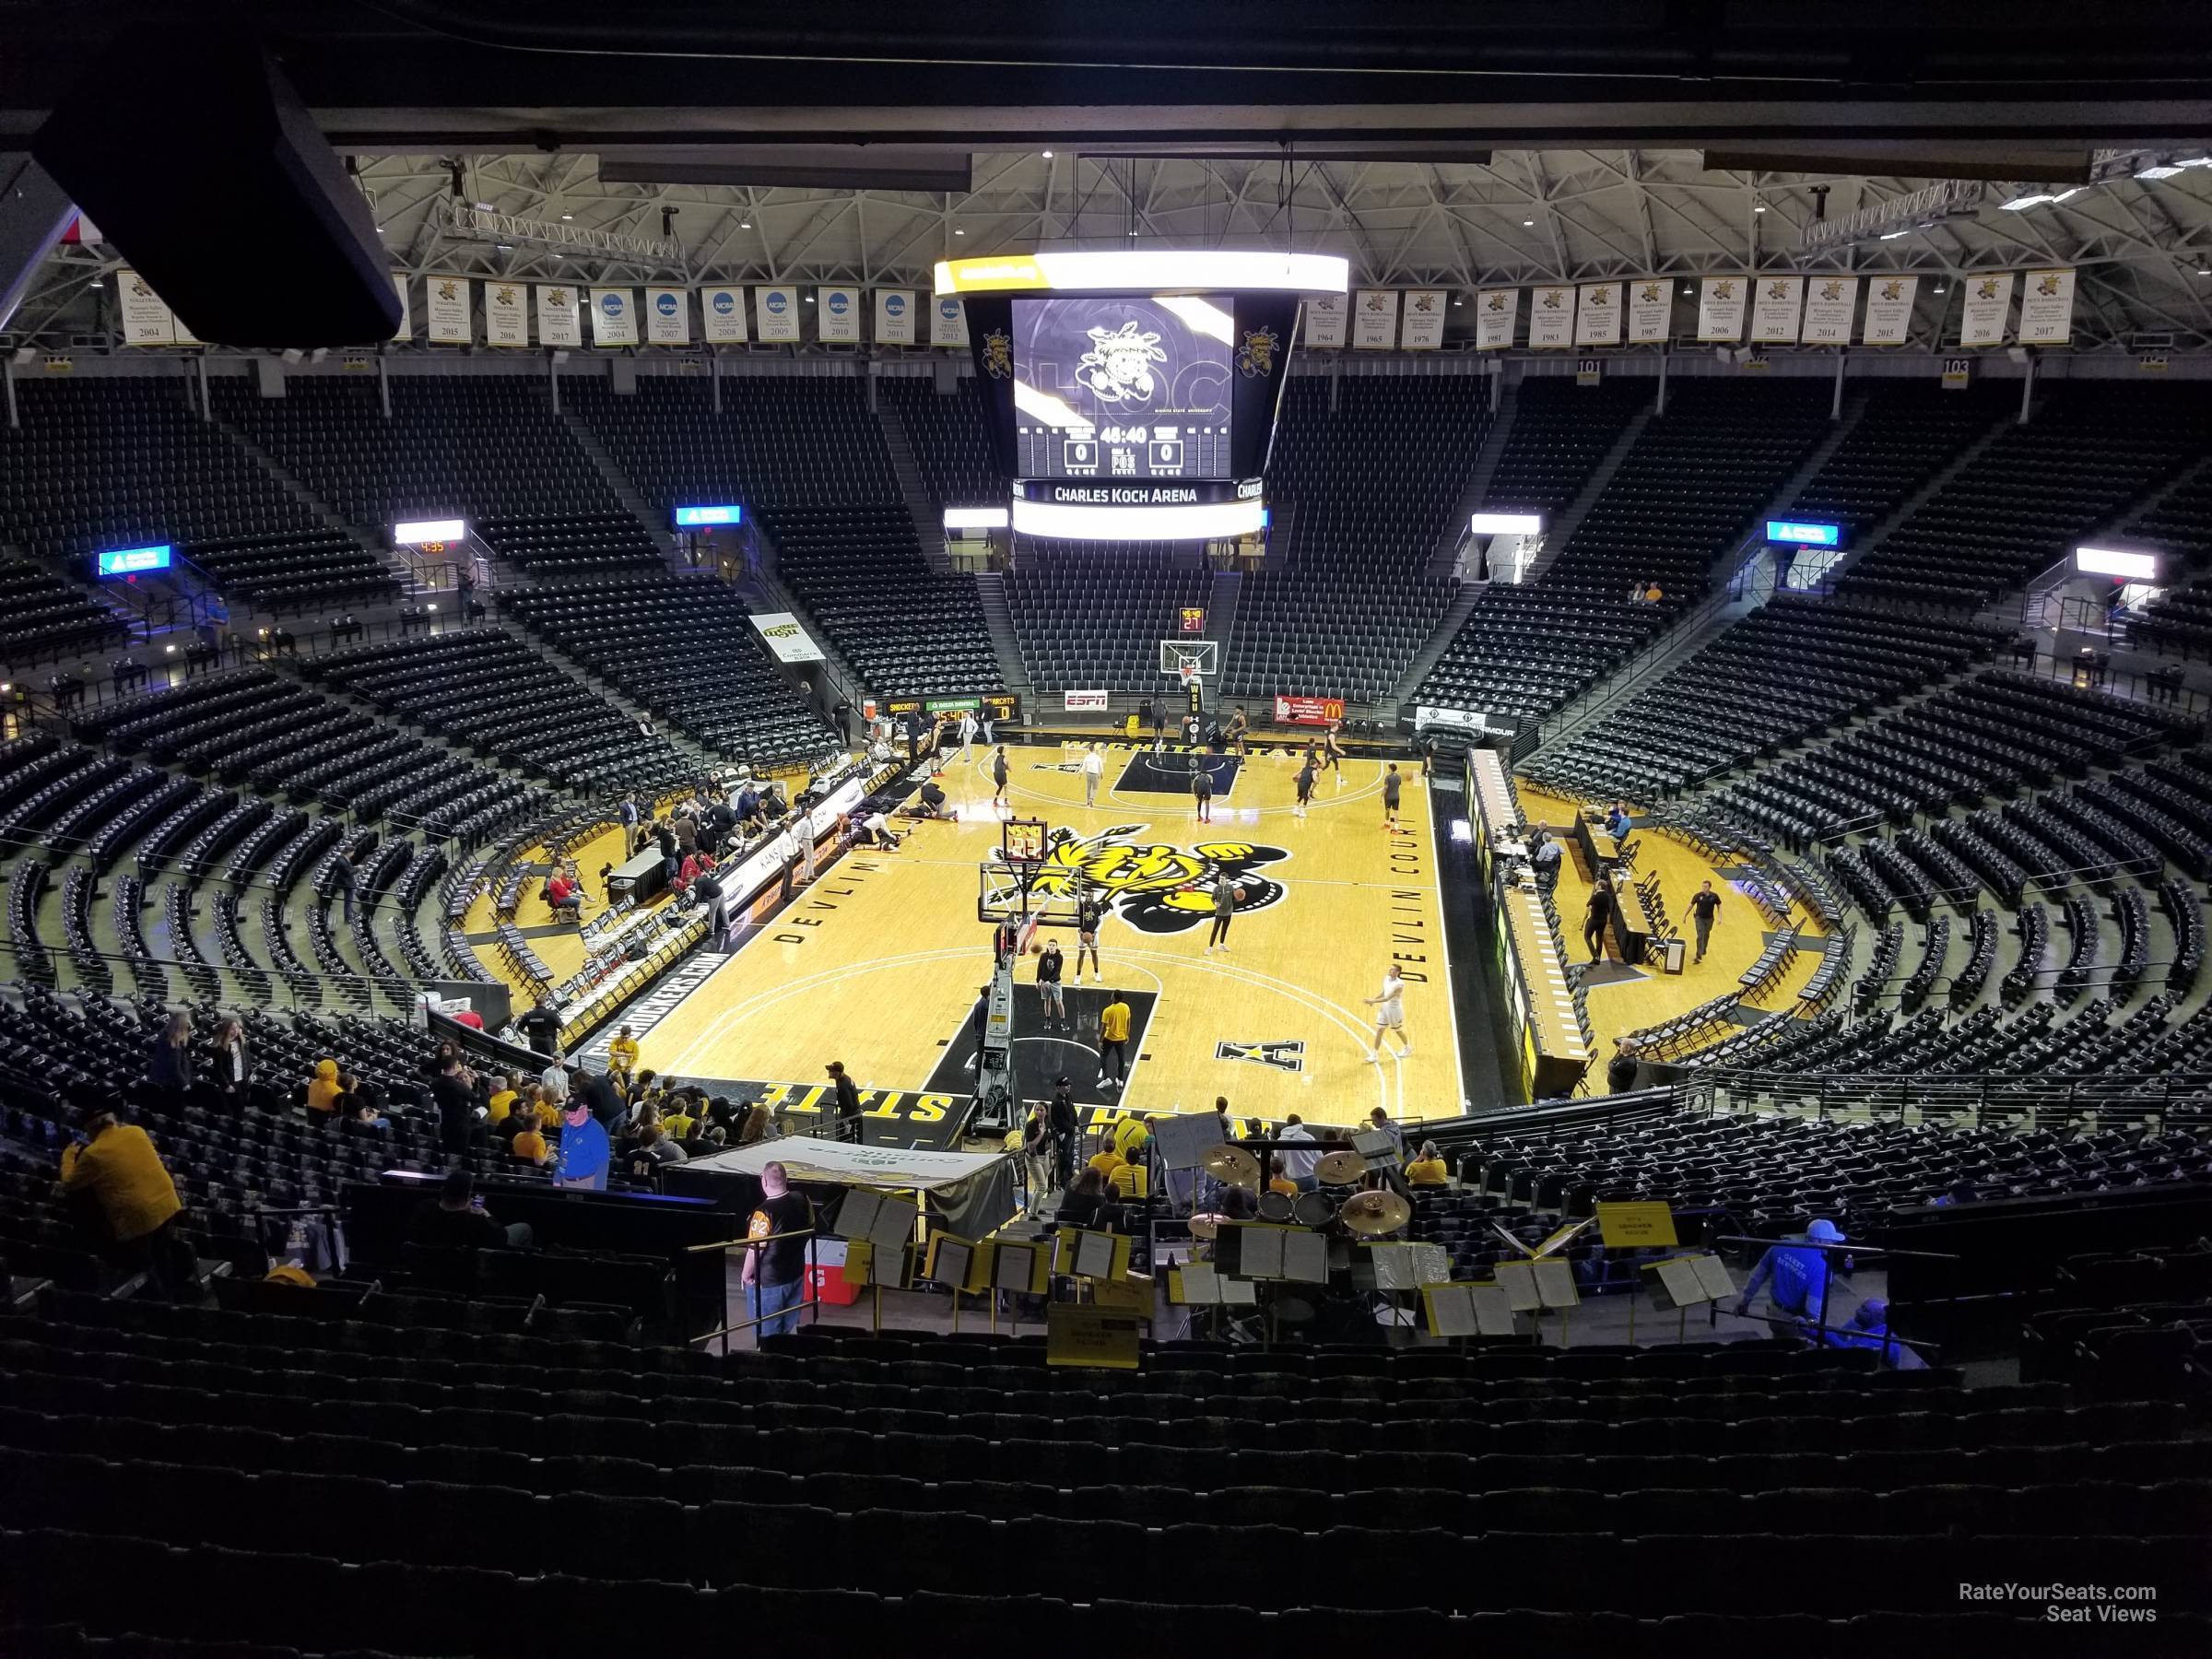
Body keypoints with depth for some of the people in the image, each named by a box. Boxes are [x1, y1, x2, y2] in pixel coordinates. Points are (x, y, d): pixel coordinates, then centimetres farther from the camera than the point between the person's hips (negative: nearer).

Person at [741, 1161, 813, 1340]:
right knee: (789, 1329, 22)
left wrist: (746, 1274, -6)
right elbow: (810, 1231, 7)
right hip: (796, 1275, 6)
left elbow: (755, 1249, -22)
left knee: (767, 1336, 11)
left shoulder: (764, 1212, -28)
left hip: (768, 1283, -6)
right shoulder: (802, 1200, -8)